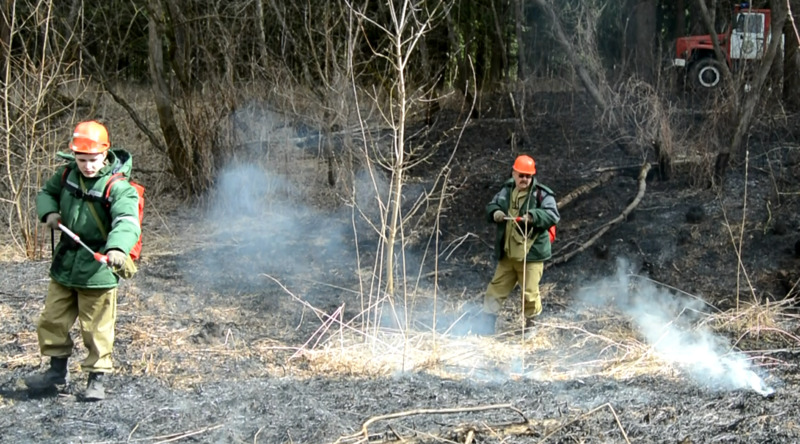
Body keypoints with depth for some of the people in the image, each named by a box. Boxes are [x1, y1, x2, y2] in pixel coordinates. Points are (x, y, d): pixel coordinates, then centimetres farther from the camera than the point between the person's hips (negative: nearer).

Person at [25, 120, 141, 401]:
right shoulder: (67, 174, 0)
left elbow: (127, 221, -33)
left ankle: (96, 379, 19)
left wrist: (118, 247, -53)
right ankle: (57, 370, 34)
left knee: (97, 329, 4)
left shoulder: (118, 187, -19)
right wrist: (49, 212, -4)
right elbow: (47, 192, 19)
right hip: (65, 264, 6)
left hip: (97, 269, -6)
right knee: (52, 320, 16)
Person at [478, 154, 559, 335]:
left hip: (531, 254, -6)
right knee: (495, 290, 10)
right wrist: (495, 213, -7)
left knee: (530, 294, -2)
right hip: (507, 254, 6)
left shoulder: (541, 194, -10)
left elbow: (553, 216, -18)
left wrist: (533, 216, -34)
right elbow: (490, 207, 17)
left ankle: (532, 327, 18)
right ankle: (486, 329, 19)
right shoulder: (506, 191, 9)